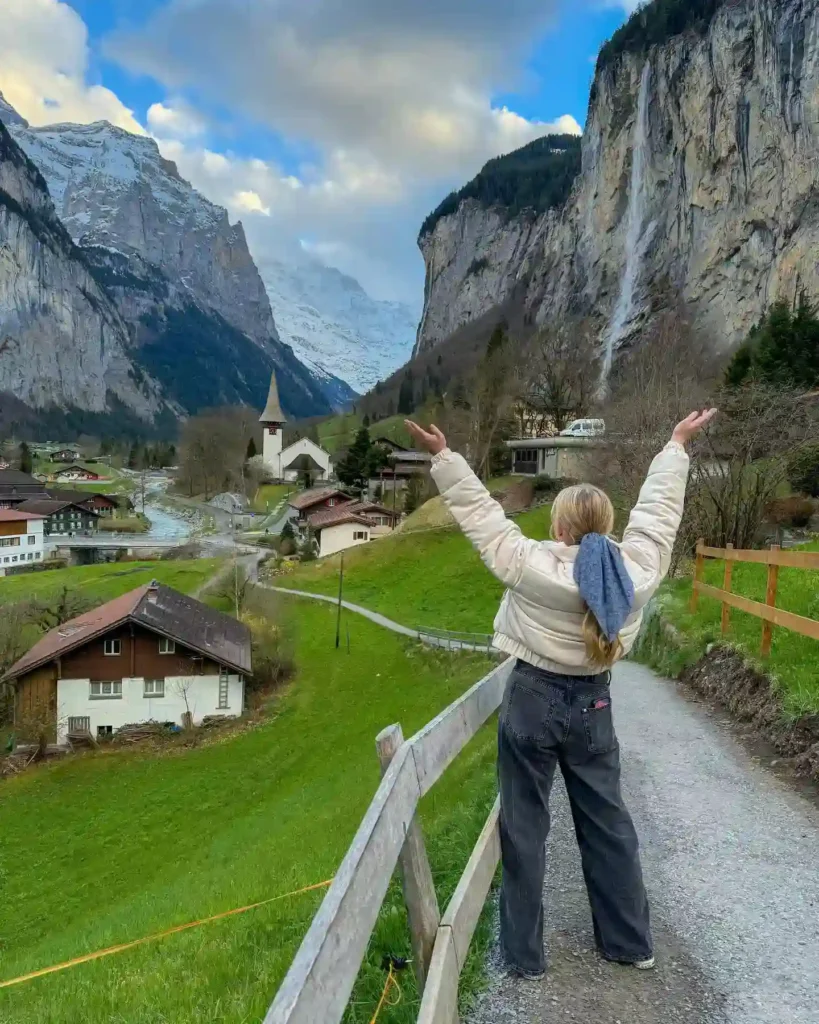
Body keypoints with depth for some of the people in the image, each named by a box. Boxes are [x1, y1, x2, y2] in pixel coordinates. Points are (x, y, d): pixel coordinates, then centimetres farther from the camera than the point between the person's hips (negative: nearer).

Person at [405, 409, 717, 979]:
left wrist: (444, 456, -7)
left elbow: (481, 513, -14)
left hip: (534, 701, -3)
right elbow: (658, 511, 6)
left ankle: (525, 954, 21)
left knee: (525, 827, 9)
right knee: (607, 821, 19)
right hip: (593, 705, 4)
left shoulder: (532, 565, -19)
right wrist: (677, 446, 20)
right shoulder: (638, 568, -8)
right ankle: (633, 941, 34)